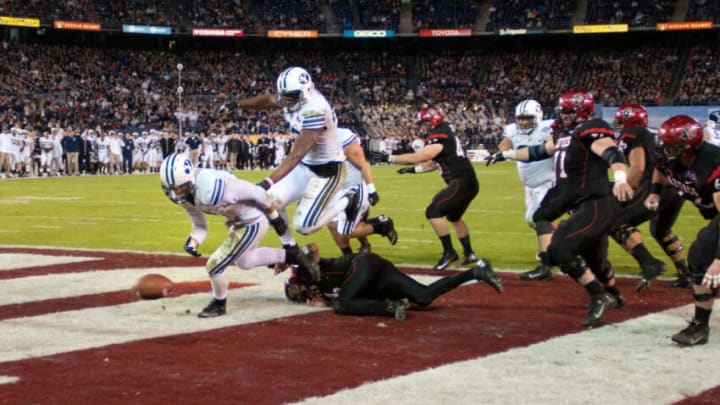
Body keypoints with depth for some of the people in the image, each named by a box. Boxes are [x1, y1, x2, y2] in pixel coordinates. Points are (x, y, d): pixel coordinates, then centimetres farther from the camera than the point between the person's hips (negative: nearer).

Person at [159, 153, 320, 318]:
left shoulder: (210, 188, -37)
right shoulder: (185, 196, -10)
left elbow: (256, 193, -26)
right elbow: (200, 226, 3)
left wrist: (274, 216, -11)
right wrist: (192, 242, -19)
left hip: (252, 222, -10)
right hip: (237, 221, 10)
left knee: (215, 265, -5)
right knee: (243, 261, 32)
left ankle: (219, 305, 25)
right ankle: (300, 254, 41)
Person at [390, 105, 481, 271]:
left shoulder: (439, 136, -15)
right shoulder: (443, 135, 16)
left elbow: (418, 157, -22)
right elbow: (433, 163, 25)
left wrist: (390, 158, -18)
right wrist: (413, 170, 19)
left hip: (462, 182, -11)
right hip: (466, 182, 11)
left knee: (433, 212, -14)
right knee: (453, 216, 27)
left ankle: (449, 252, -6)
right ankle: (469, 254, 36)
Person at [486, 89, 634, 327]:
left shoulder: (591, 131, -12)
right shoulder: (563, 134, 15)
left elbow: (611, 153, -31)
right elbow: (539, 152, 30)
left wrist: (621, 179, -50)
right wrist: (506, 155, 36)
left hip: (597, 205, -9)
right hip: (581, 205, 9)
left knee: (559, 249, -19)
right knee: (595, 259, 24)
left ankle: (601, 298, -10)